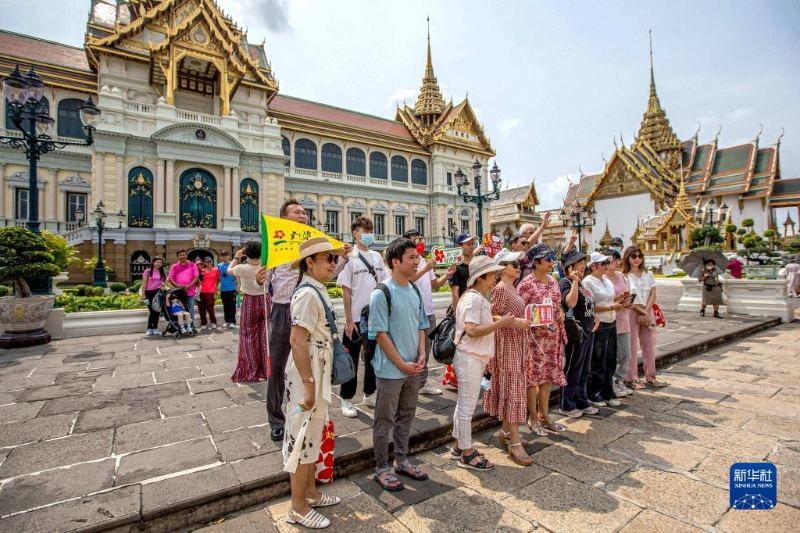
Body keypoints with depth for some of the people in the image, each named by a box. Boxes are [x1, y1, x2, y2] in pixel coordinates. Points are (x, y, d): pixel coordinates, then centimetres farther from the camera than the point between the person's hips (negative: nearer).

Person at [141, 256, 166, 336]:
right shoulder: (147, 271, 0)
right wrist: (143, 294, -8)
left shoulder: (162, 272, 11)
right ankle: (149, 329, 8)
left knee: (157, 311, 4)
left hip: (158, 293, 3)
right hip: (149, 293, -3)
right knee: (152, 311, -3)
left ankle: (155, 328, 12)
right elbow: (144, 284, -3)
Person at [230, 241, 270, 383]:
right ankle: (267, 370, 18)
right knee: (265, 337, 10)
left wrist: (237, 258, 18)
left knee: (249, 337, 10)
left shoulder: (242, 268, -14)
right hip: (265, 301, 2)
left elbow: (229, 270, 8)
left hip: (249, 303, -2)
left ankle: (250, 373, 16)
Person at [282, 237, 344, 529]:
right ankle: (298, 508, 24)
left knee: (312, 433, 21)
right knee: (302, 435, 5)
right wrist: (308, 384, -25)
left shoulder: (317, 290, 8)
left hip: (318, 370, 10)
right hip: (307, 373, -10)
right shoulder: (308, 294, -22)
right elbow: (297, 340, -27)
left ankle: (310, 492, 39)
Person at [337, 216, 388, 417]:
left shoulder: (377, 257, 7)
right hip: (356, 318, -5)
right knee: (351, 360, 7)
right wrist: (349, 320, -12)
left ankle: (369, 394, 32)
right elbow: (346, 291, -9)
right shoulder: (350, 258, -8)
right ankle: (346, 400, 21)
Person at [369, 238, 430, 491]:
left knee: (406, 416, 20)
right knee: (385, 420, 9)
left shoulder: (415, 291, 4)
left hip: (413, 368, 7)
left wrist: (421, 355, -1)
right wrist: (401, 364, -15)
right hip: (390, 370, -7)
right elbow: (380, 333, -17)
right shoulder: (382, 294, -16)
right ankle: (382, 469, 26)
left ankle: (401, 461, 37)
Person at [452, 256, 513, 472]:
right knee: (467, 407, 3)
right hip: (469, 358, -10)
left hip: (475, 358, 10)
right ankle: (467, 454, 16)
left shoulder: (480, 298, 13)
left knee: (463, 405, 19)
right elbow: (472, 330, -26)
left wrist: (498, 321, 8)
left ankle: (459, 446, 32)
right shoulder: (473, 298, -19)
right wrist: (500, 323, -23)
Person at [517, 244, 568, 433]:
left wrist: (560, 313, 0)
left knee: (548, 375, 14)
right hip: (534, 336, -7)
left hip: (553, 336, 7)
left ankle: (544, 415, 29)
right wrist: (539, 322, -22)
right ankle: (533, 418, 18)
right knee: (533, 375, 3)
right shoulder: (526, 284, -13)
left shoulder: (553, 281, 10)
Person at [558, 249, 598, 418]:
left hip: (588, 331, 9)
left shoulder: (581, 283, 15)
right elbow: (570, 302, -29)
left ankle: (582, 402, 30)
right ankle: (566, 406, 13)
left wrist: (594, 319, 13)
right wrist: (575, 281, -28)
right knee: (572, 370, 1)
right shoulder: (565, 282, -12)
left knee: (584, 371, 17)